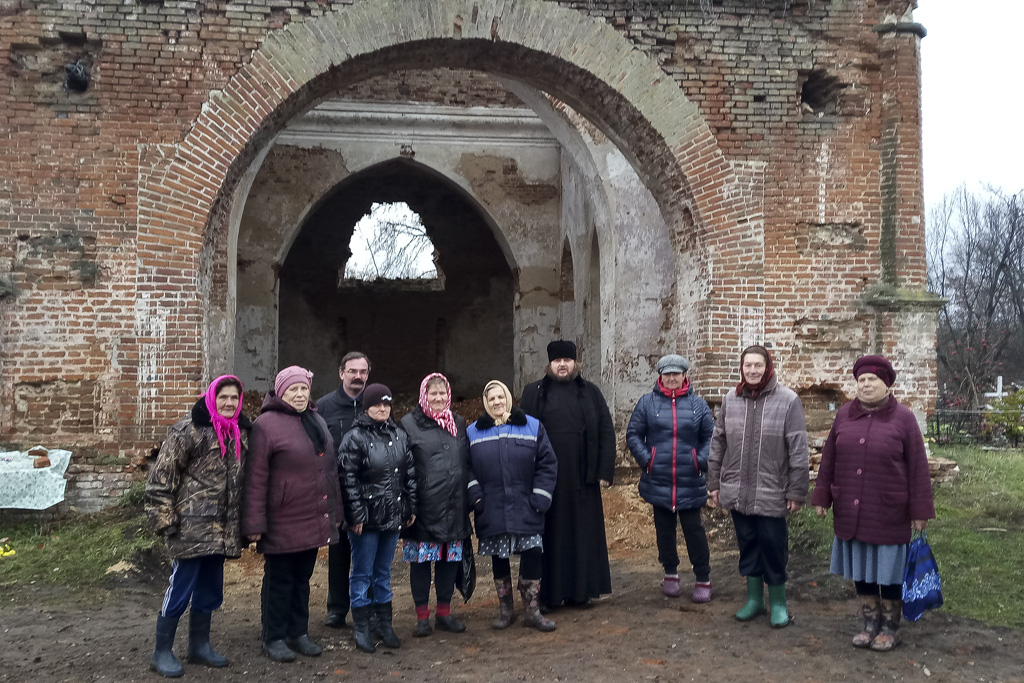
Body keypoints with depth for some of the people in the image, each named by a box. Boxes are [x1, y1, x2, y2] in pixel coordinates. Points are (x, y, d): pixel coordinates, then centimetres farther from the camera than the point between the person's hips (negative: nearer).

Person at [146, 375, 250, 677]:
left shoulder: (240, 432, 9)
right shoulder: (188, 430, -12)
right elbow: (161, 477, -12)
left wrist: (243, 523, 17)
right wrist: (164, 520, -14)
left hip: (222, 530, 7)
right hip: (192, 527, -7)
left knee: (209, 590, 15)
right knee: (180, 589, 0)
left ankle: (199, 645, 30)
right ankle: (162, 652, 15)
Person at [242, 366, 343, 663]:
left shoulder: (316, 421, 12)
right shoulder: (266, 424, -12)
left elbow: (330, 468, 17)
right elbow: (256, 477, -15)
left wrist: (335, 511, 16)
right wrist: (255, 523, -17)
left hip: (314, 520, 7)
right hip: (282, 523, -6)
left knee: (302, 578, 17)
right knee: (279, 580, 7)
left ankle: (298, 633, 30)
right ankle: (274, 638, 21)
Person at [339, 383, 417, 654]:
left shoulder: (399, 436, 10)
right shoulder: (355, 438, -10)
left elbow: (410, 474, 13)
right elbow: (348, 479, -13)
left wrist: (410, 508, 10)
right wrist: (355, 515, -16)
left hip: (393, 517, 6)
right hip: (366, 519, -5)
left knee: (384, 573, 15)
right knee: (362, 573, 5)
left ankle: (385, 624, 25)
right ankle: (361, 628, 15)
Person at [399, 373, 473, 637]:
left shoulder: (458, 424, 13)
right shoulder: (409, 424, -1)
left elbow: (468, 463, 16)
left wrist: (468, 499, 10)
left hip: (454, 507, 4)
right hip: (424, 506, -4)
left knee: (450, 560, 10)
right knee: (421, 561, 3)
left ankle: (444, 613, 23)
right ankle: (422, 616, 15)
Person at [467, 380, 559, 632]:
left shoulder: (532, 427, 3)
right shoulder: (473, 432, 8)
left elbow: (547, 463, 1)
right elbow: (466, 468, 9)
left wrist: (540, 498, -6)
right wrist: (475, 495, -4)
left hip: (525, 510, -1)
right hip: (492, 512, 1)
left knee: (532, 555, -2)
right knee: (498, 559, 9)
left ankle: (532, 611, 13)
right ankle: (505, 610, 25)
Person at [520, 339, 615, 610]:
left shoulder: (591, 393, 9)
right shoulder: (534, 393, 6)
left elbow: (606, 432, 6)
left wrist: (605, 471, -2)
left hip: (582, 478, 1)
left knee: (583, 534, 6)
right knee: (549, 535, 4)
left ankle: (580, 591, 17)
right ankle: (548, 594, 13)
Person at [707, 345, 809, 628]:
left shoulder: (787, 400, -8)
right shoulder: (730, 400, 4)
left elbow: (799, 449, -8)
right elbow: (718, 443, 11)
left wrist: (797, 491, -9)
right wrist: (714, 483, 10)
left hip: (772, 493, -4)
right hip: (737, 492, 4)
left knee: (773, 546, 3)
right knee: (747, 544, 14)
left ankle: (778, 602, 22)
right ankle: (754, 598, 29)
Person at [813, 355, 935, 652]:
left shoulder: (903, 418, -6)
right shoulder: (845, 415, 4)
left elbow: (918, 467, -5)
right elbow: (829, 459, 8)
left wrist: (920, 510, -7)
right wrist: (822, 497, 7)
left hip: (888, 513, -4)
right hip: (851, 512, 4)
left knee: (888, 569, 7)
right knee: (860, 567, 12)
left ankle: (891, 628, 23)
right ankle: (870, 624, 27)